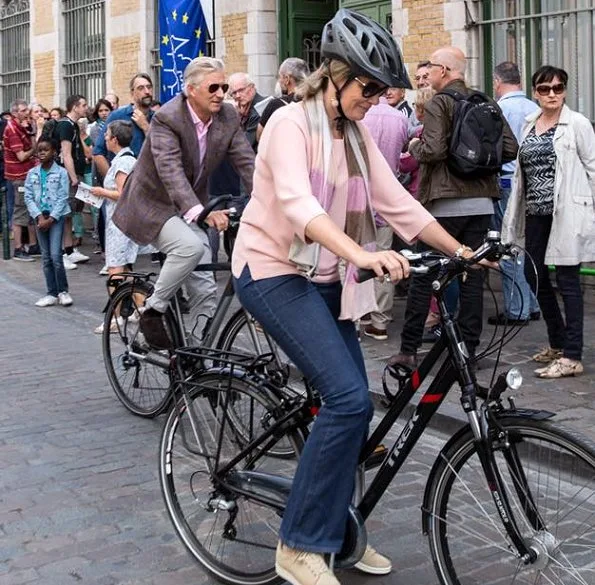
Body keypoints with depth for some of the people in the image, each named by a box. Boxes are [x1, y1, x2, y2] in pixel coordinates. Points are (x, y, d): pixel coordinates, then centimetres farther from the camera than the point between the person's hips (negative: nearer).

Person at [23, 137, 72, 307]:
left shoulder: (61, 172, -4)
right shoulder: (32, 173, 5)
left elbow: (63, 198, -8)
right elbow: (28, 197, 2)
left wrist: (51, 219, -14)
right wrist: (39, 217, -10)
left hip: (57, 216, -4)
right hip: (40, 217, 4)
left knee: (56, 256, -12)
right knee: (46, 258, 6)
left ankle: (63, 291, 3)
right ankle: (52, 293, 12)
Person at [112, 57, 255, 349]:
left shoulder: (228, 117, -6)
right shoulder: (166, 118, -23)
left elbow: (247, 163, -10)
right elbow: (171, 171, -35)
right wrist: (201, 211, -50)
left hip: (191, 207, 6)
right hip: (153, 204, -6)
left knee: (204, 288, 1)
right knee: (191, 246, -32)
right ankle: (153, 312, -12)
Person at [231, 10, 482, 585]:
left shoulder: (357, 135, 9)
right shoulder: (291, 122, -15)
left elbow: (397, 201, 6)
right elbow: (297, 202, -31)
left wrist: (461, 251, -2)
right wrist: (363, 255, -45)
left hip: (322, 277, 8)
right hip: (273, 272, -8)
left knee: (351, 404, 7)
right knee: (348, 398, -20)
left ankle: (338, 532, 25)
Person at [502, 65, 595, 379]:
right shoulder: (530, 124, 12)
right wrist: (515, 216, 12)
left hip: (567, 213, -7)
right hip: (537, 213, 7)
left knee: (567, 281, -4)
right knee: (534, 276, 11)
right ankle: (558, 342, 29)